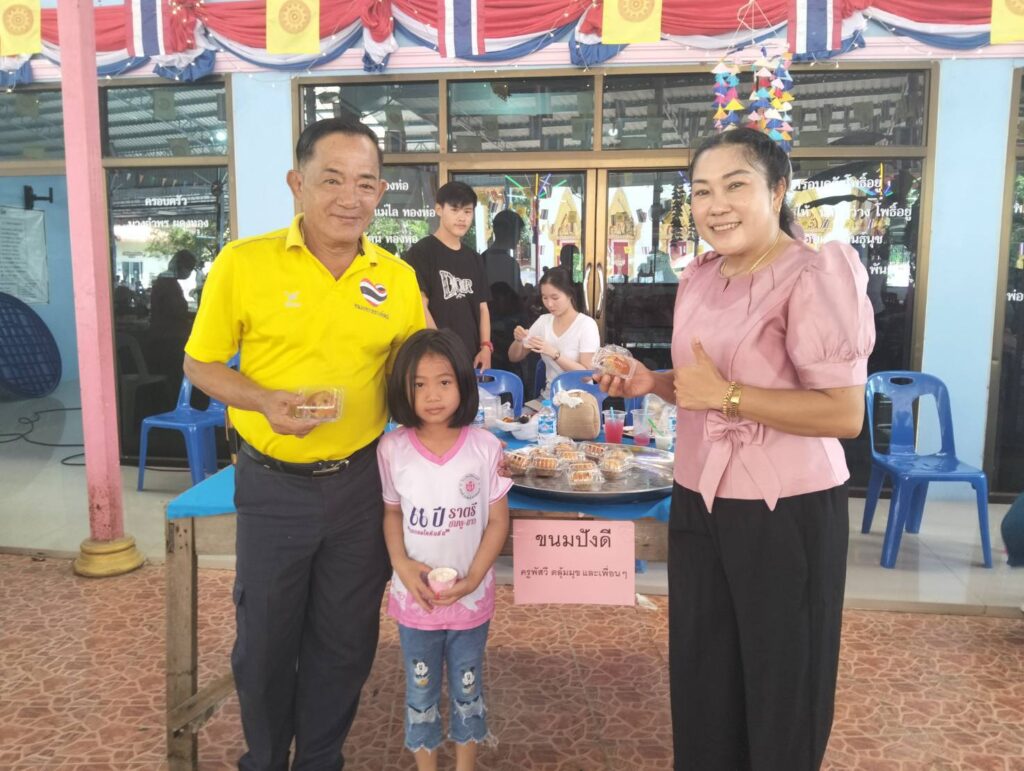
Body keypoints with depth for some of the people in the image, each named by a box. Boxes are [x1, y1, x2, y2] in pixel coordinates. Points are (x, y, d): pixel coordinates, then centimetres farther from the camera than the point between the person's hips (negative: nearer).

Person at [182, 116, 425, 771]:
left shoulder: (399, 279, -2)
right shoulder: (243, 263, -9)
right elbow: (200, 364, -2)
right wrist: (265, 401, -20)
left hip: (359, 483, 2)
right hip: (272, 485, -1)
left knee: (345, 640, 17)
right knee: (265, 639, 16)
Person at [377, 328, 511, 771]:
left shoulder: (484, 447, -14)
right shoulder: (392, 449, -11)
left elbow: (498, 521, -7)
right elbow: (392, 513, 2)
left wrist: (472, 578, -15)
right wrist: (402, 565, -13)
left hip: (471, 597, 0)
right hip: (415, 596, 1)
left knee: (467, 688, 20)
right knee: (420, 690, 18)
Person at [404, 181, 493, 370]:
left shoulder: (474, 259, 14)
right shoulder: (420, 252, -5)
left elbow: (482, 307, 13)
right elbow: (420, 307, -12)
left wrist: (485, 346, -1)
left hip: (471, 356, 6)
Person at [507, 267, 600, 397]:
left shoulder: (586, 324, -8)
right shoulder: (543, 320, 7)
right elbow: (514, 357, 12)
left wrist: (554, 354, -25)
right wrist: (518, 341, -9)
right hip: (549, 395, 4)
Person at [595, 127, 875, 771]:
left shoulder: (814, 275, -16)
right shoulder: (699, 278, 8)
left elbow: (845, 414, -21)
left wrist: (726, 395, -22)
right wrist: (652, 383, 2)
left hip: (787, 510, -7)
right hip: (699, 500, 7)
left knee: (781, 687, 13)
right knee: (701, 676, 20)